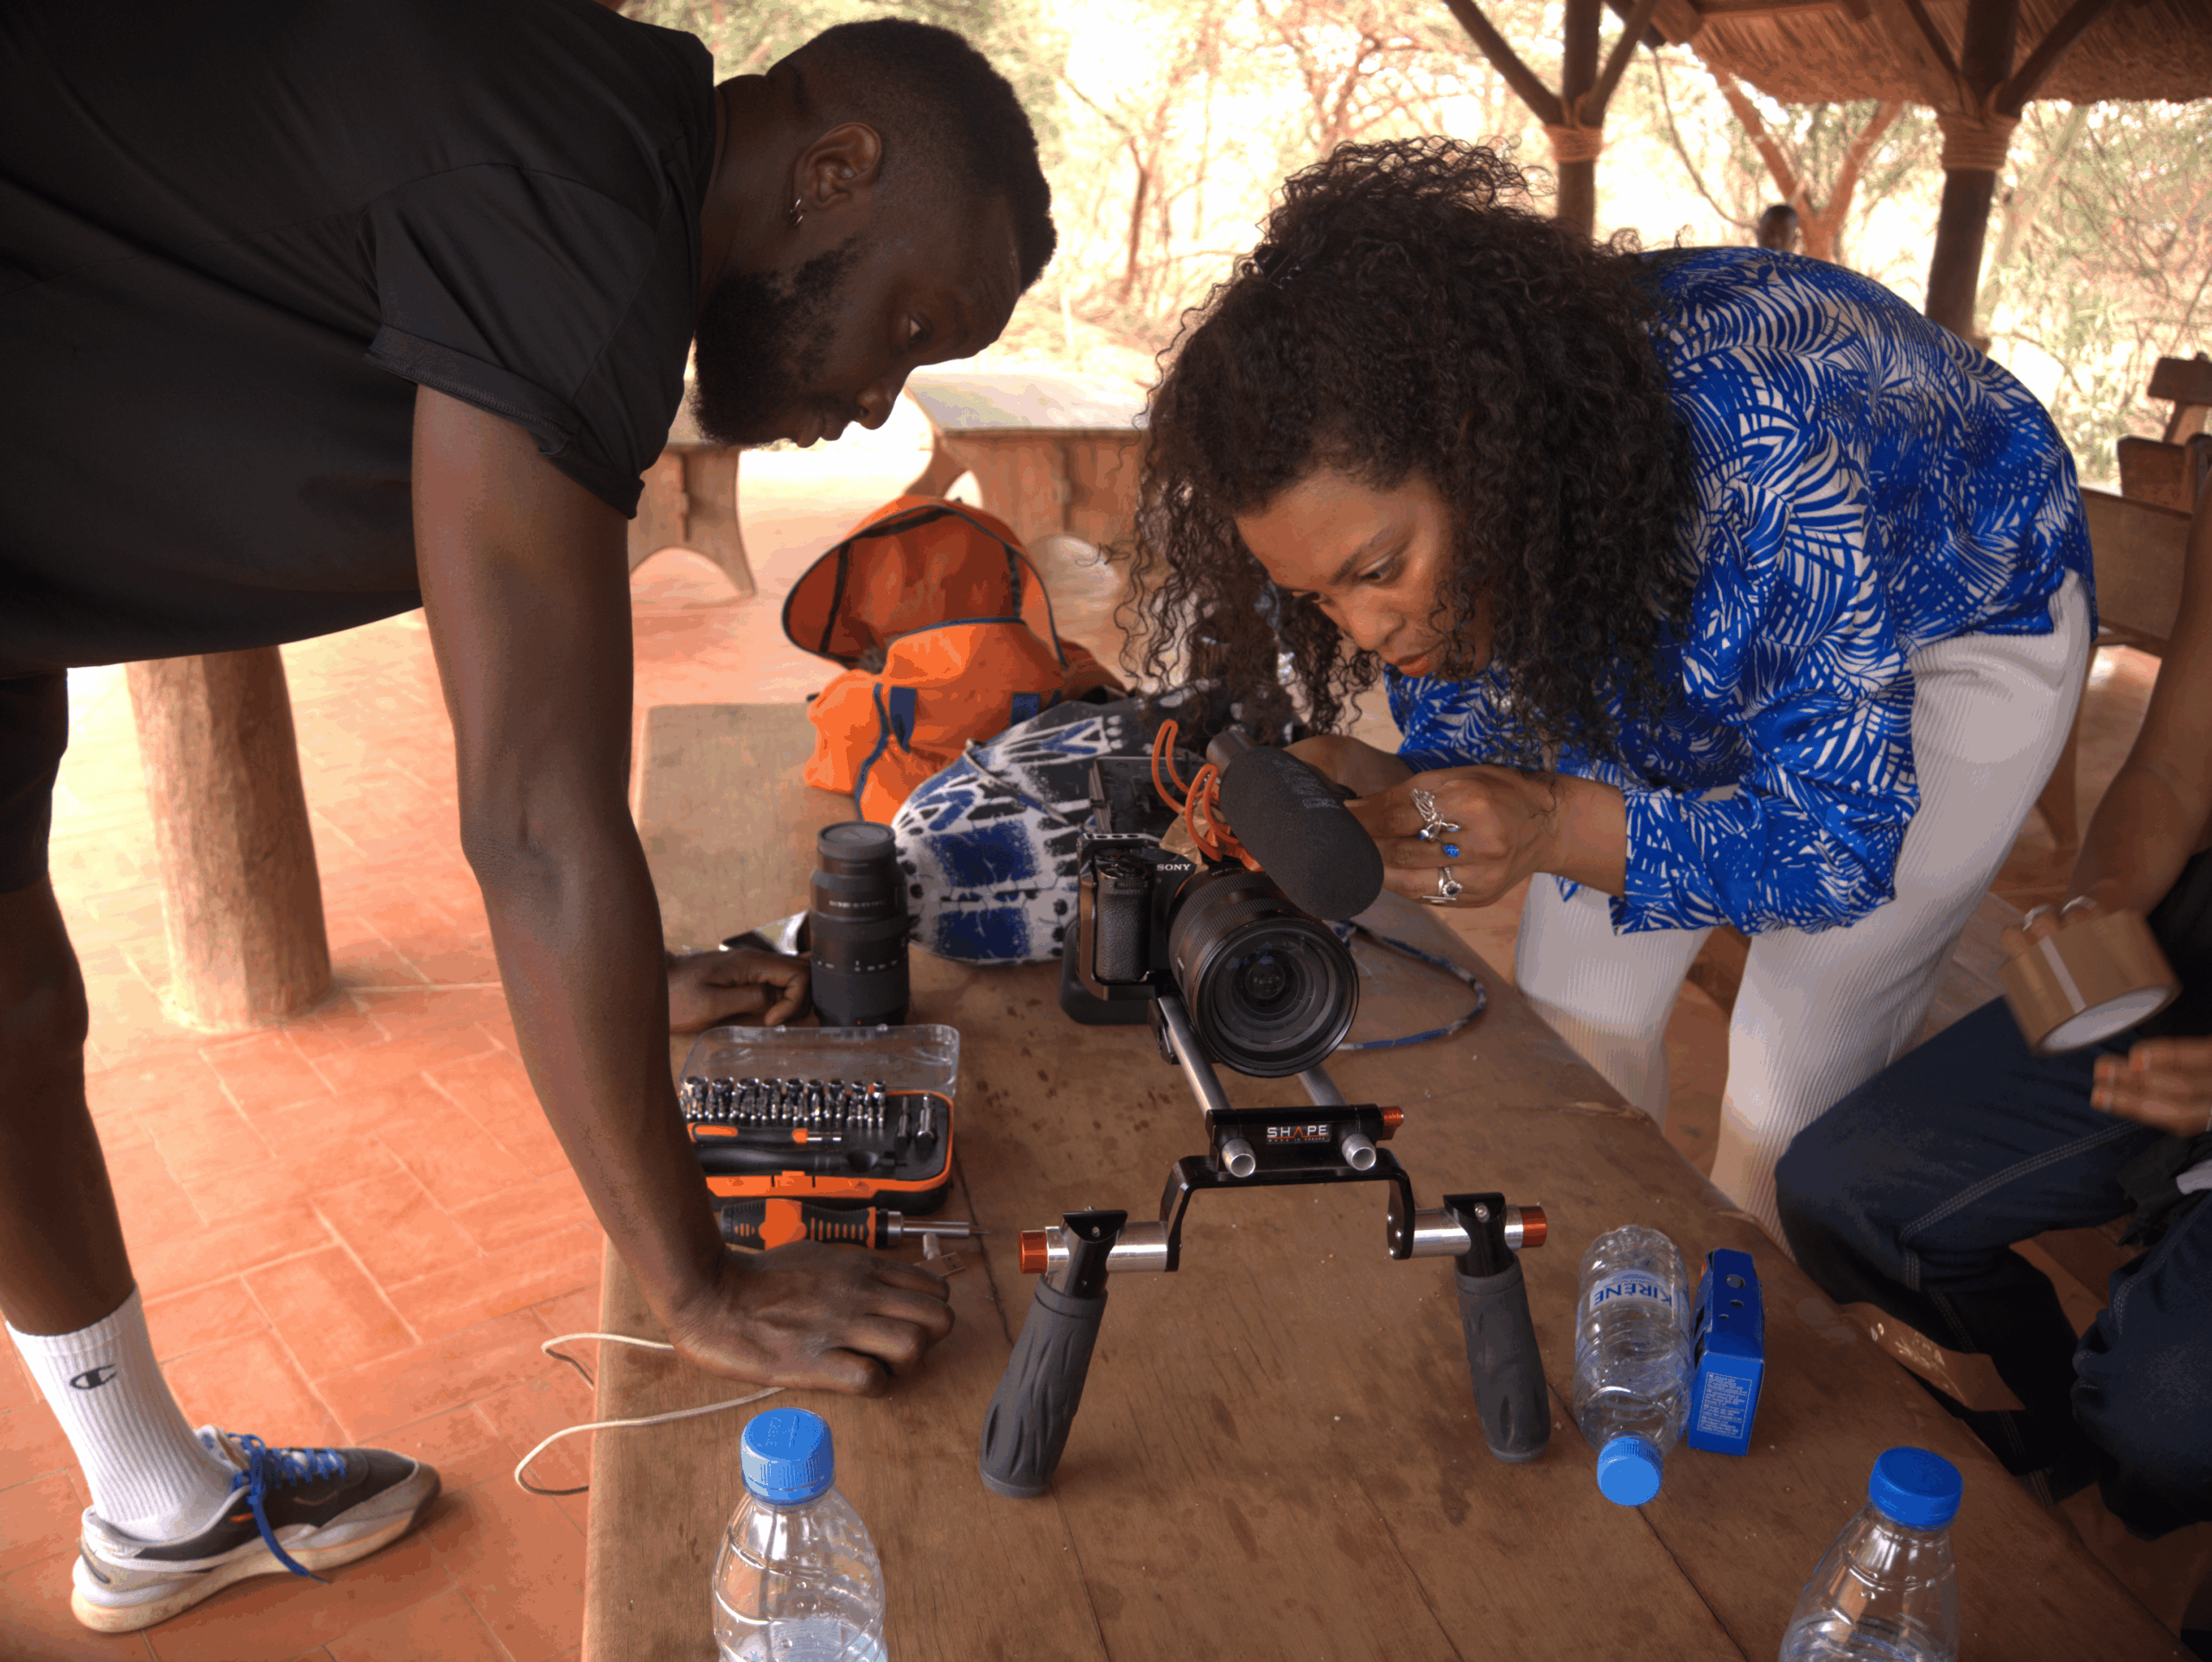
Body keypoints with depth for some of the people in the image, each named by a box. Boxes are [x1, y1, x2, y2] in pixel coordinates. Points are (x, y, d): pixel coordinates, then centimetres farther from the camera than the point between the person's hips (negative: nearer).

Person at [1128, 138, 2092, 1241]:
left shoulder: (1752, 462, -43)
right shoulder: (1406, 489, -25)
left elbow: (1845, 845, -33)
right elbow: (1470, 760, -13)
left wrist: (1552, 827, -50)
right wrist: (1357, 789, -36)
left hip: (1963, 621, -4)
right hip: (1687, 616, 5)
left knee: (1800, 1080, -6)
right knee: (1576, 1004, 0)